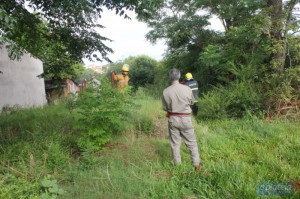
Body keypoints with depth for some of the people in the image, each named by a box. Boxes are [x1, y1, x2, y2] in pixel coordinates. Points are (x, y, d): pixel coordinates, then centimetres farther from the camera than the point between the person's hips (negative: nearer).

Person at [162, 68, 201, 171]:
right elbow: (192, 102, 5)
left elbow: (165, 108, 1)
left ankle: (177, 165, 24)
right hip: (185, 119, -1)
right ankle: (196, 165, 21)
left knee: (175, 143, 14)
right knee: (192, 143, 13)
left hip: (172, 119, 1)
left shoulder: (165, 91, -10)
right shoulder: (187, 89, -13)